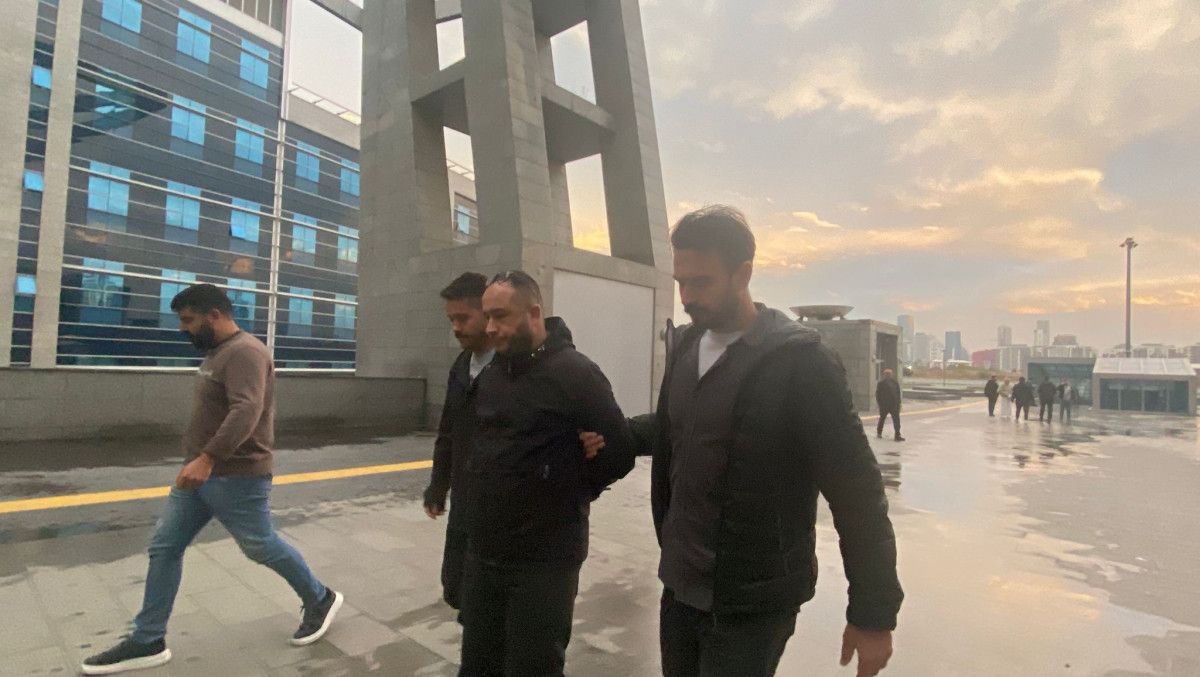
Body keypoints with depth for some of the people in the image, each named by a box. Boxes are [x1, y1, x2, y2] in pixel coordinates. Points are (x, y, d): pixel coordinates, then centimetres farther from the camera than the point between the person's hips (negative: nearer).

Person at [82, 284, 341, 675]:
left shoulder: (244, 352, -19)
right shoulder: (219, 352, 14)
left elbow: (246, 411, -32)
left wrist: (207, 458, -38)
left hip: (237, 478, -10)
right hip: (201, 473, 10)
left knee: (262, 547, 2)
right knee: (164, 547, 11)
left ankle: (320, 601, 21)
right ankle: (148, 642, 23)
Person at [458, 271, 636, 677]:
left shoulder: (574, 373, -16)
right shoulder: (491, 375, 8)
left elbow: (620, 453, -14)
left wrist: (570, 494, -3)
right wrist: (489, 493, 6)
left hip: (544, 560, -7)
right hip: (483, 553, 7)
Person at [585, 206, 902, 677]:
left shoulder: (800, 360, -17)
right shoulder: (685, 346, 4)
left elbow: (856, 491, -15)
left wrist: (874, 612, -12)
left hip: (751, 605, -6)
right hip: (679, 586, 6)